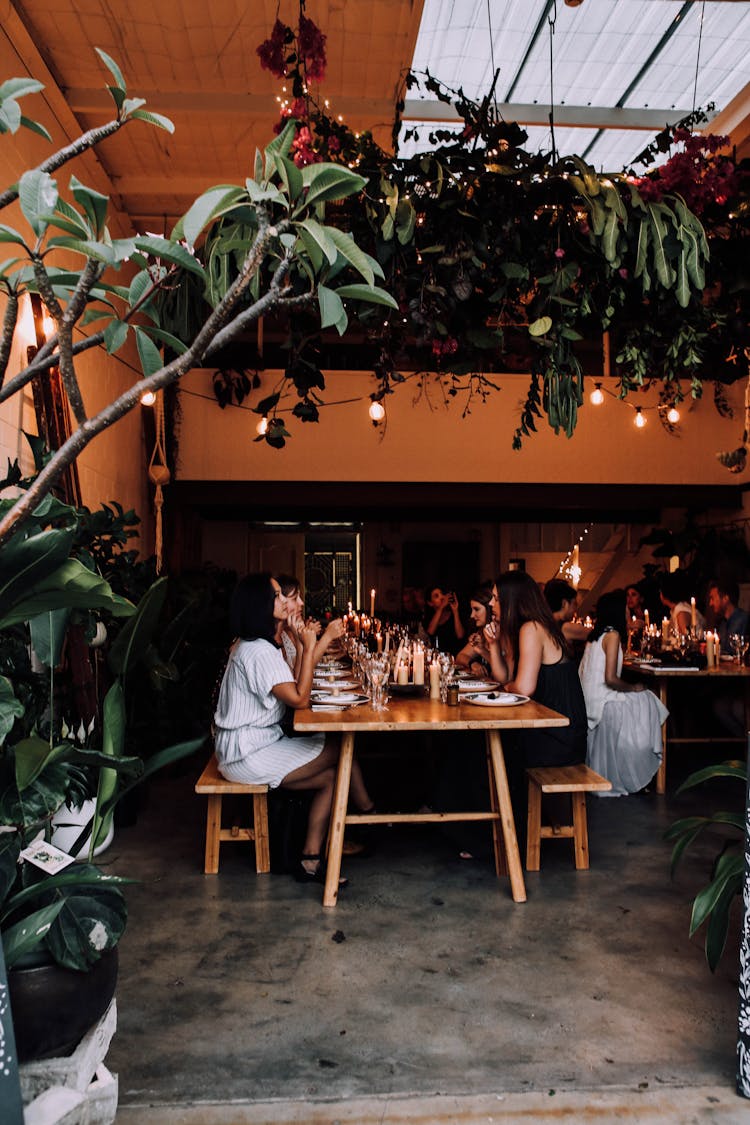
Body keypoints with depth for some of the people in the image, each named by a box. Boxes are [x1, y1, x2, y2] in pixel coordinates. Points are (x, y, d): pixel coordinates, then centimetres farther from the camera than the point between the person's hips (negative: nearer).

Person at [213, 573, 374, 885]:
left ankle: (310, 862, 6)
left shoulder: (250, 645, 12)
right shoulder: (259, 651, -21)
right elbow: (299, 699, -23)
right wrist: (308, 649, -17)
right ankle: (367, 811, 15)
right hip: (248, 755, -10)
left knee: (330, 776, 1)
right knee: (342, 749, -7)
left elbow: (291, 688, 9)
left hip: (253, 744, 10)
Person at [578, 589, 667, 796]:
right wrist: (633, 688, -4)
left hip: (590, 699, 8)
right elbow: (610, 678, -21)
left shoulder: (595, 635, 12)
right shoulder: (612, 635, -14)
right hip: (603, 702, -8)